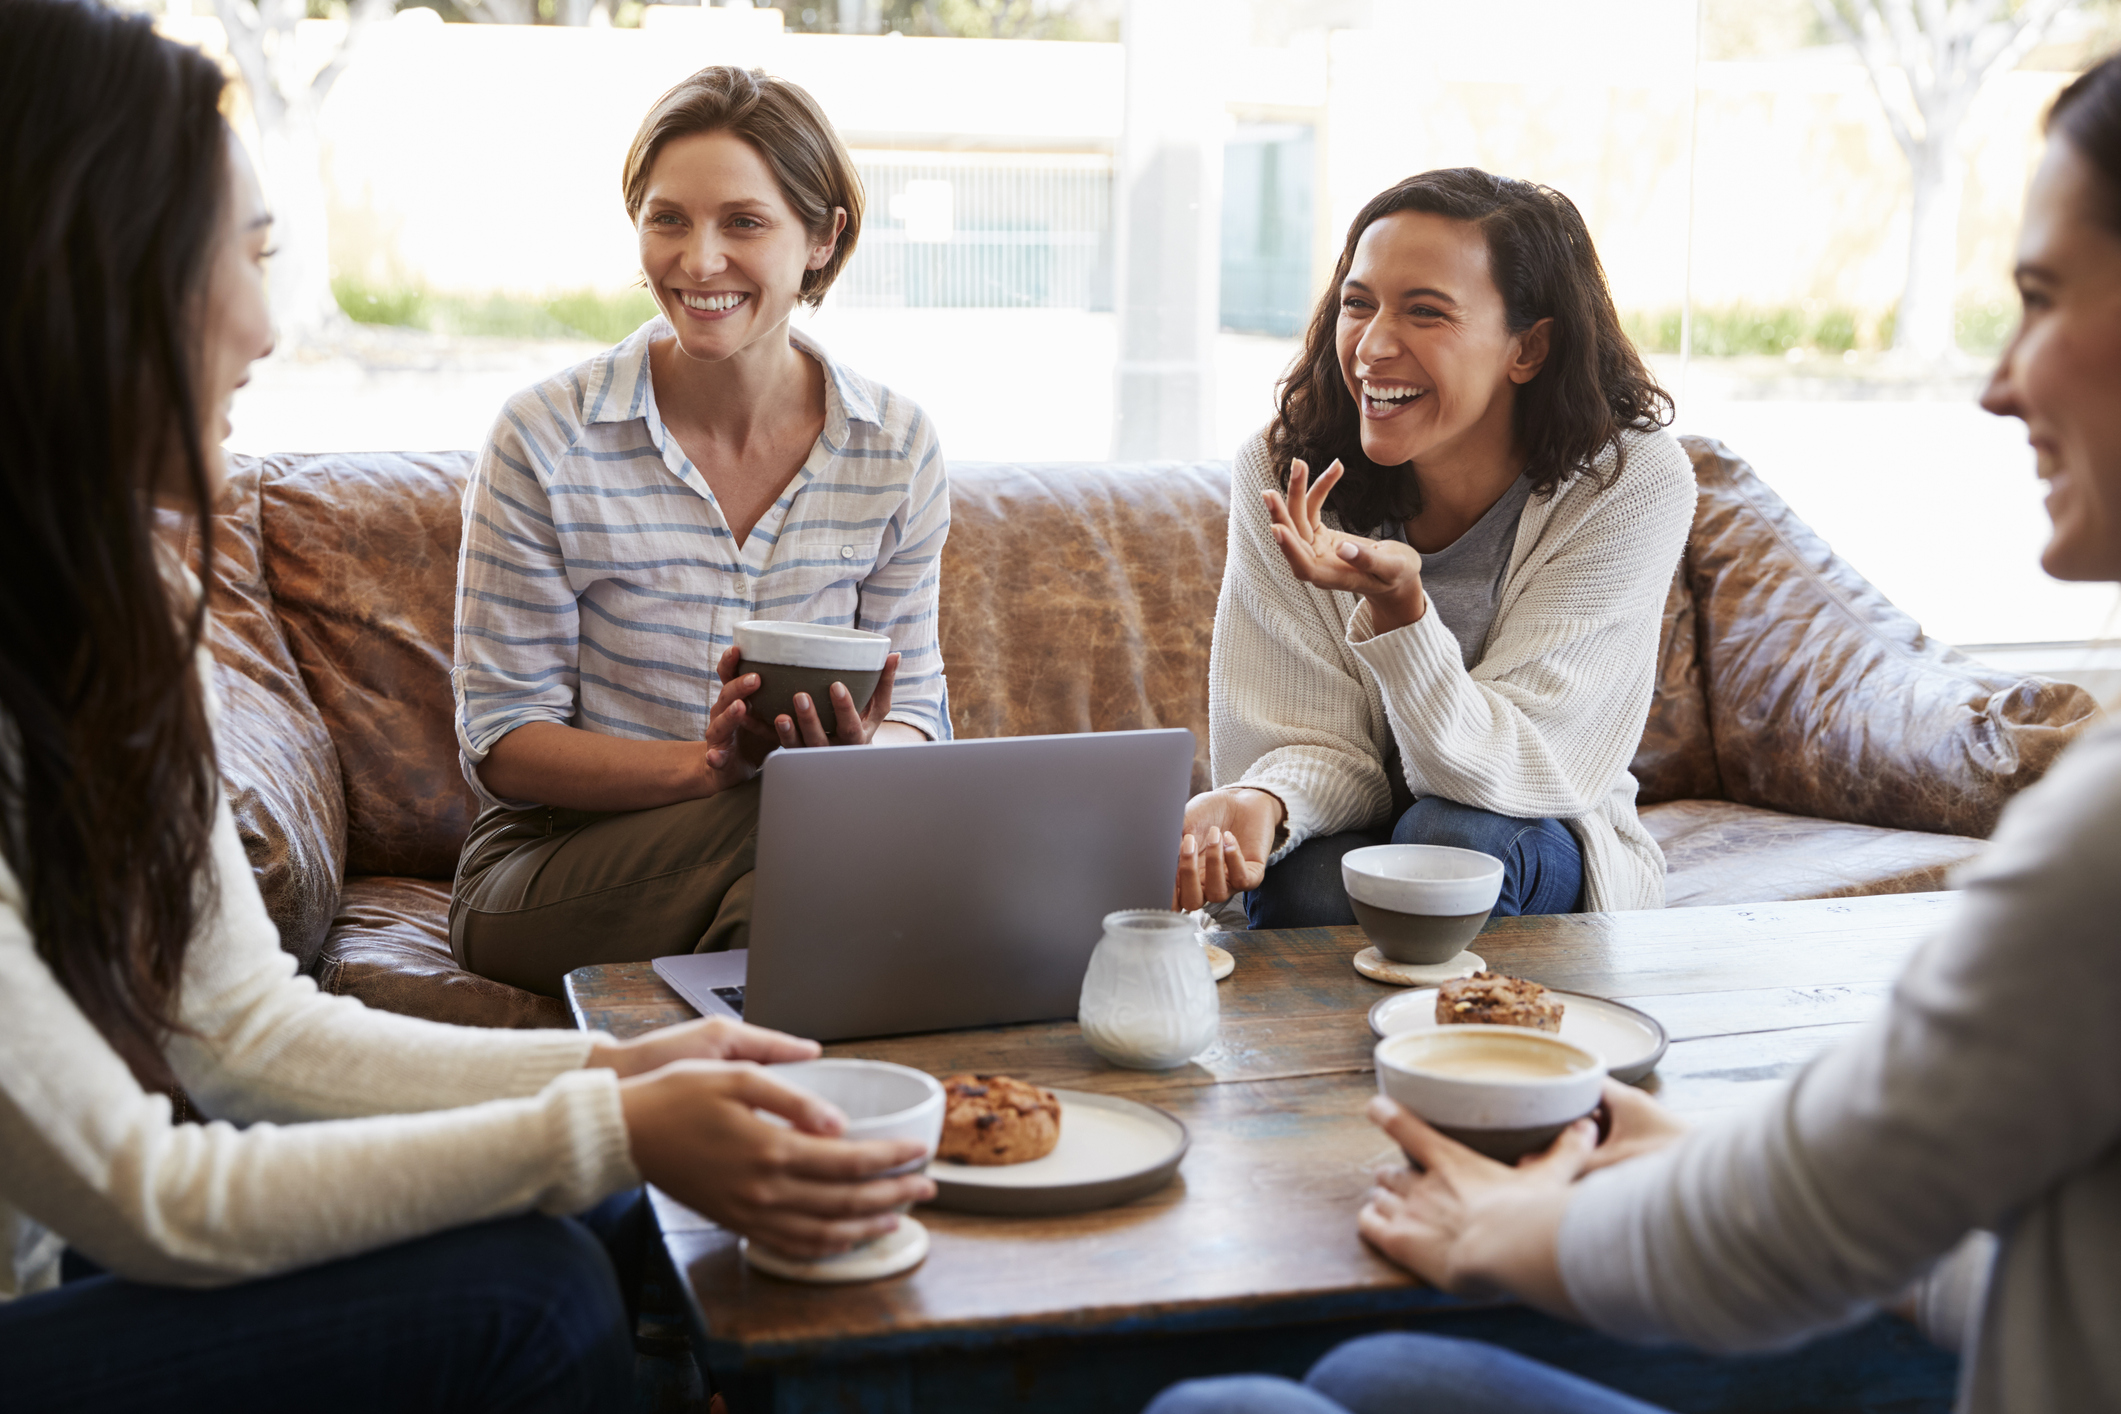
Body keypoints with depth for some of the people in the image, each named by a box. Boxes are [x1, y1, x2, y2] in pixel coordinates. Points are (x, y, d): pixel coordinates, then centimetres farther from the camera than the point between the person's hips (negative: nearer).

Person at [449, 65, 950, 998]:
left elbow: (915, 715, 5)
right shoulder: (546, 439, -8)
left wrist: (862, 753, -21)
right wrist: (703, 767, -25)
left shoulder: (896, 449, 0)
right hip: (551, 876, -3)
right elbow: (501, 743, -7)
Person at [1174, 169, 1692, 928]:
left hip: (1545, 854, 0)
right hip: (1347, 831, 1)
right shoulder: (1281, 472, -14)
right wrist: (1258, 802, -38)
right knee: (1306, 881, -32)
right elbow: (1318, 745, -14)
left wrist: (1397, 605, -41)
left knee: (1450, 836, -32)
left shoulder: (1632, 483, -20)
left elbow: (1505, 770, -24)